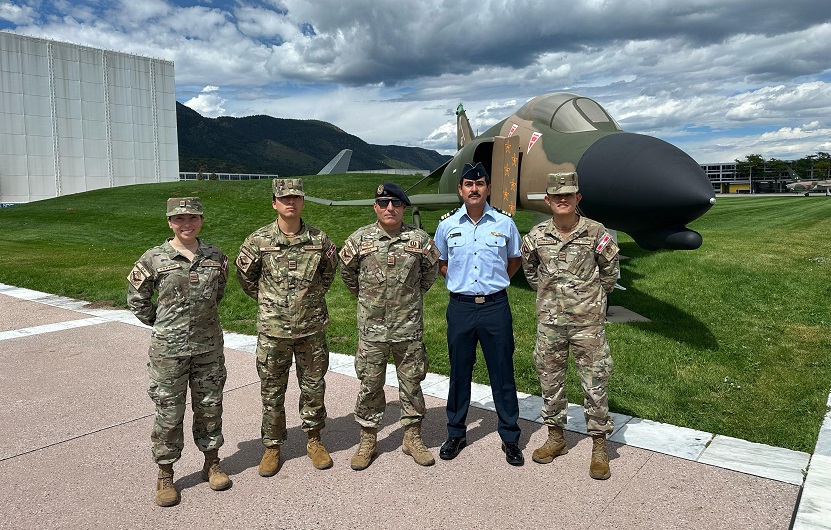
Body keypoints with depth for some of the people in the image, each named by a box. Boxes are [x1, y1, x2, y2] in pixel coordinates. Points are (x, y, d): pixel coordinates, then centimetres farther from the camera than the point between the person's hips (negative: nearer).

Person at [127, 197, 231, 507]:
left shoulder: (216, 257, 1)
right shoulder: (154, 259, -7)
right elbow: (136, 299, 4)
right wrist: (160, 323, 4)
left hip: (209, 346, 3)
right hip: (169, 349, -2)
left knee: (210, 406, 14)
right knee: (169, 412, 7)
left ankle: (212, 463, 32)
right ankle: (165, 475, 23)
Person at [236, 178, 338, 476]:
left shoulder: (319, 240, -3)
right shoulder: (259, 241, -7)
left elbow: (329, 271, 15)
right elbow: (245, 276, 8)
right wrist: (268, 301, 9)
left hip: (312, 328, 1)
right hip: (272, 331, -1)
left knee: (314, 387, 12)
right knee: (272, 392, 9)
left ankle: (313, 440, 31)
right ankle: (272, 446, 26)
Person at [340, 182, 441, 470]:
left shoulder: (419, 239, -3)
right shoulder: (360, 239, -4)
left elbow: (431, 269, 15)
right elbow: (347, 271, 13)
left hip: (409, 327, 1)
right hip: (371, 327, 0)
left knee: (411, 382, 11)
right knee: (369, 384, 9)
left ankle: (412, 437, 27)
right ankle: (368, 439, 25)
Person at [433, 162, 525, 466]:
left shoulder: (504, 224, -1)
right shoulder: (447, 225, 2)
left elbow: (515, 260, 15)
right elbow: (440, 263, 16)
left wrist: (495, 282, 5)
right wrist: (460, 282, 5)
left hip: (495, 306, -1)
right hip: (460, 307, 1)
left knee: (502, 373, 5)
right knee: (459, 372, 11)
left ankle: (510, 438, 20)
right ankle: (455, 433, 26)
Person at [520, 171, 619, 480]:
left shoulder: (595, 233, -8)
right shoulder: (536, 236, -1)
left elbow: (610, 271, 7)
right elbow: (529, 270, 17)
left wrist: (593, 298, 9)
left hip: (587, 321, -3)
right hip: (549, 321, 3)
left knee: (595, 382, 3)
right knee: (550, 379, 12)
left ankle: (599, 447, 18)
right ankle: (555, 437, 30)